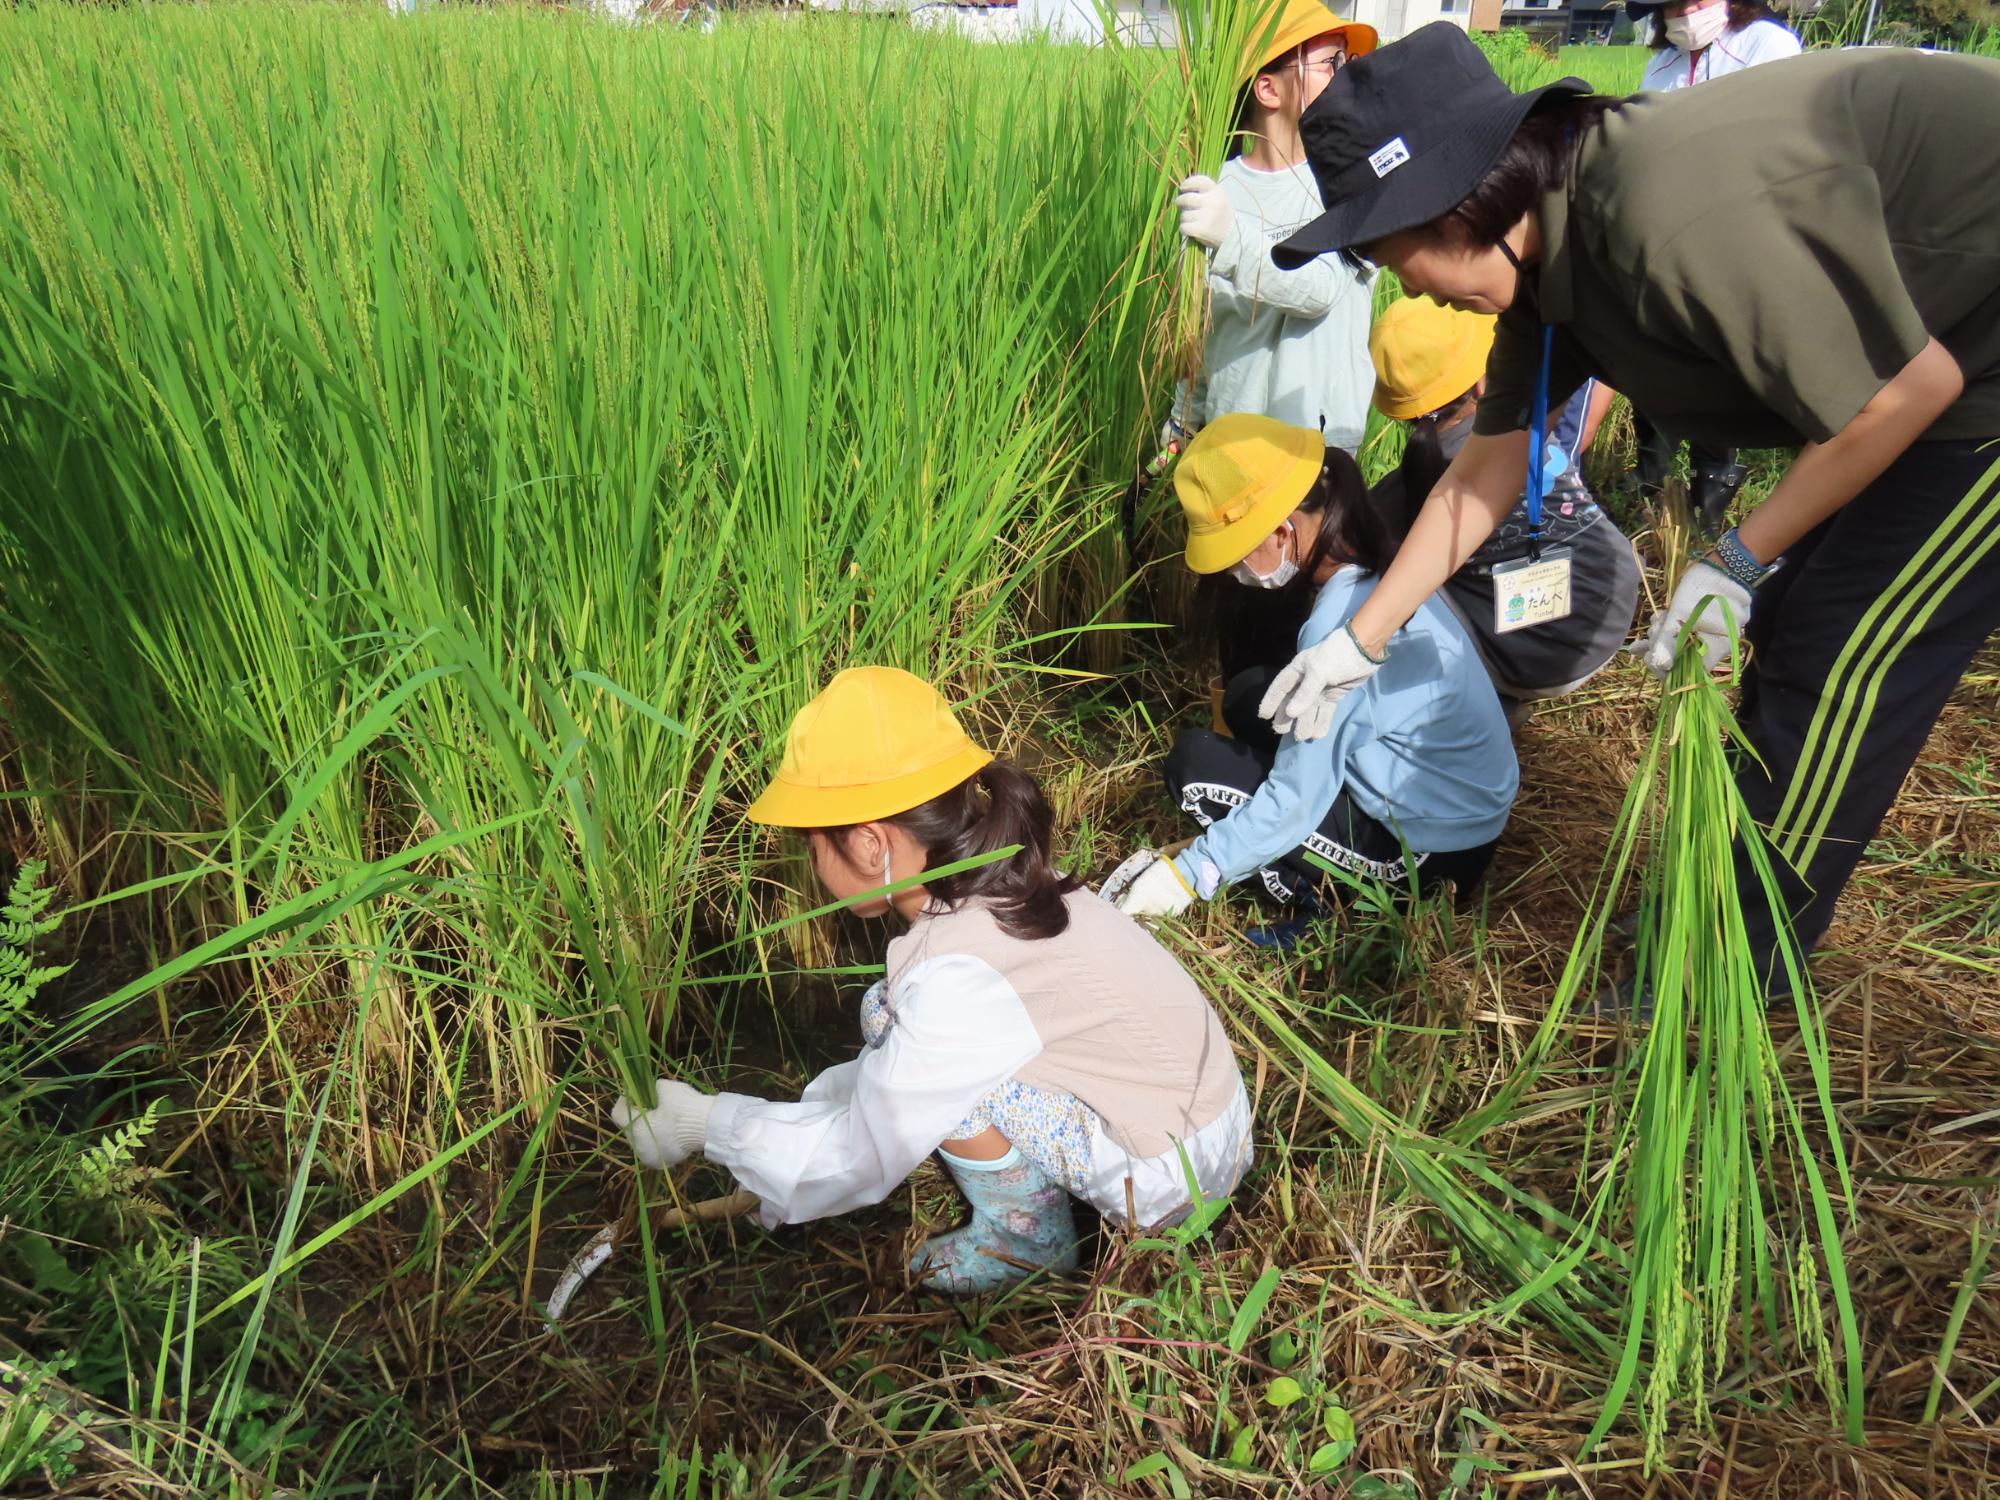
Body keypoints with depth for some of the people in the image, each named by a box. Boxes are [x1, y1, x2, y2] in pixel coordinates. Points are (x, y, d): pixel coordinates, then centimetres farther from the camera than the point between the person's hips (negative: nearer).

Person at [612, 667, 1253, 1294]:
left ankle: (1030, 1243, 4)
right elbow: (887, 1077, 8)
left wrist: (704, 1123, -8)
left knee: (940, 1078, -22)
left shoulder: (960, 977, -30)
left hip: (1174, 1172, -8)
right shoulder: (995, 886, -5)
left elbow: (861, 1157, -19)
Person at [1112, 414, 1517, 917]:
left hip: (1430, 852, -9)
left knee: (1195, 764, -8)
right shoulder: (1379, 570, 0)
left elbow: (1297, 801, -22)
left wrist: (1190, 872, -12)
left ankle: (1328, 890, -1)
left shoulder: (1338, 628, -27)